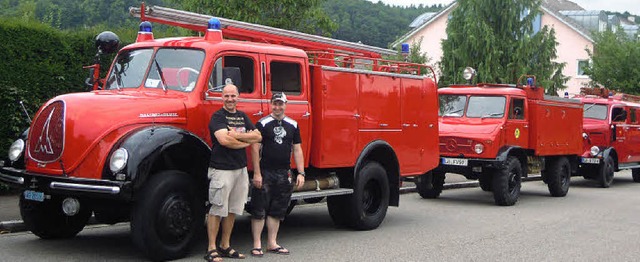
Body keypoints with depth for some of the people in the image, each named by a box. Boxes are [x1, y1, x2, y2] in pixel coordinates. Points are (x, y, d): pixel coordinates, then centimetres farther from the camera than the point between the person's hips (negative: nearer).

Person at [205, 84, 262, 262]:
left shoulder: (242, 116, 15)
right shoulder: (218, 116, -6)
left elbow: (258, 136, 5)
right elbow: (224, 140, -21)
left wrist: (236, 135, -10)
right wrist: (246, 141, -6)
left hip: (241, 169, 7)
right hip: (221, 169, -7)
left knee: (232, 210, 11)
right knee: (217, 209, -4)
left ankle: (225, 246, 20)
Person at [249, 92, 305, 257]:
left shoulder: (293, 125, 10)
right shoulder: (262, 124, -3)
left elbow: (297, 150, 12)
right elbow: (255, 149, -6)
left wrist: (301, 173, 5)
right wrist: (256, 174, -12)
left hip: (284, 174, 5)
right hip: (265, 173, -4)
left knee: (277, 211, 10)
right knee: (259, 210, -1)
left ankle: (272, 244, 19)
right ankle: (257, 245, 6)